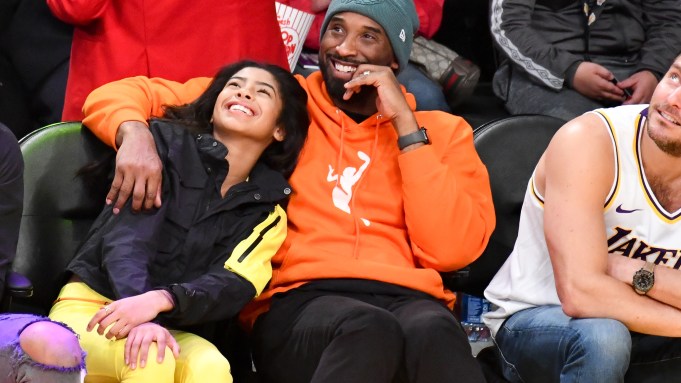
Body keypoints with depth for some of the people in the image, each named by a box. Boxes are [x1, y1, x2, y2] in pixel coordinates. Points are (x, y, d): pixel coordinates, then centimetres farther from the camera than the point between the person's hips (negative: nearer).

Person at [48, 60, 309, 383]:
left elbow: (234, 286, -9)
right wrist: (142, 317, -32)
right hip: (90, 306, -2)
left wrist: (160, 301, -31)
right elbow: (126, 238, -11)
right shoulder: (168, 142, 3)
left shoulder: (266, 212, 11)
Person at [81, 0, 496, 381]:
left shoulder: (443, 131, 18)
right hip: (297, 303, -1)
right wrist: (135, 133, -10)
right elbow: (116, 96, 15)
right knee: (367, 329, -38)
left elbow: (451, 248, 1)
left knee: (435, 331, -38)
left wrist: (406, 126, 2)